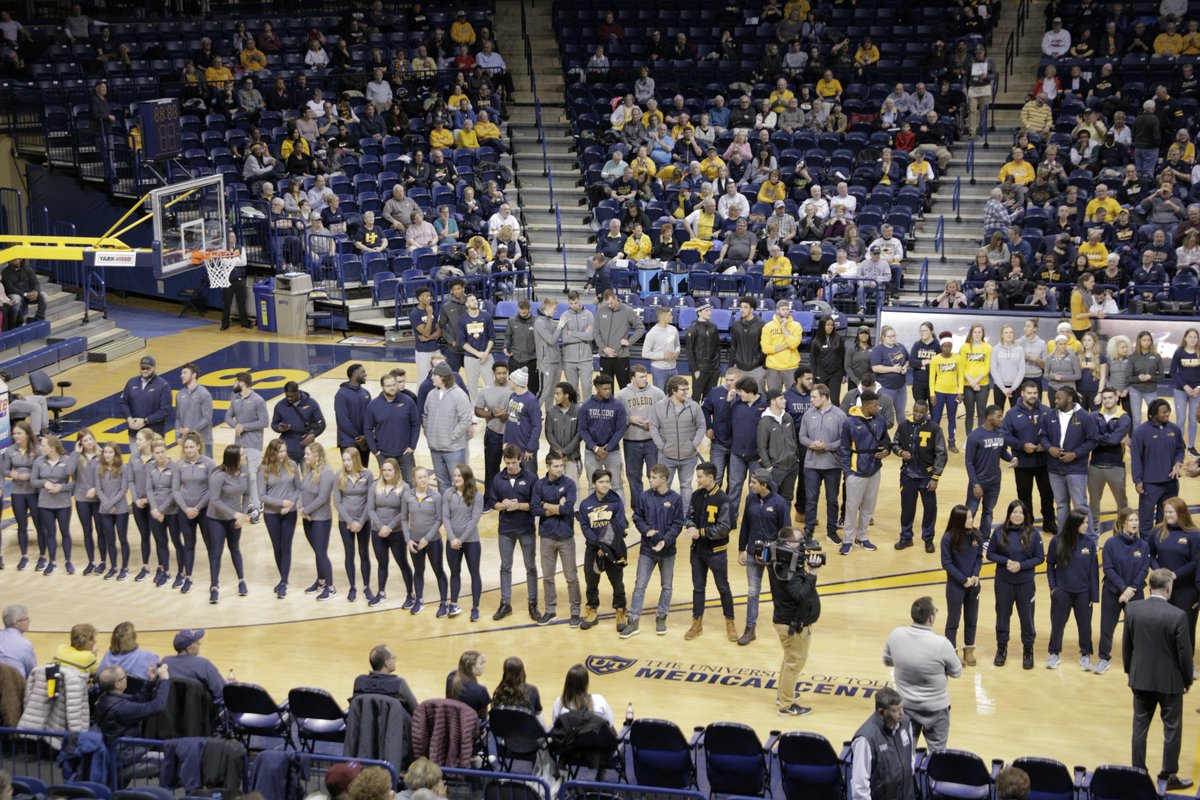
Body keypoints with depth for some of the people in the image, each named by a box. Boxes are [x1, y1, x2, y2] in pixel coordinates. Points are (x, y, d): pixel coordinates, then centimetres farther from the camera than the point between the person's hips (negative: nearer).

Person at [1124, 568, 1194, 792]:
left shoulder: (1132, 609, -8)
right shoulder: (1177, 615, -20)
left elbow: (1126, 644, 1)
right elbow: (1184, 652, -13)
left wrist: (1129, 670, 16)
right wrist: (1188, 680, 3)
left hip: (1140, 679, 4)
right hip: (1169, 680, -4)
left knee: (1140, 726, 14)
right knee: (1172, 729, 10)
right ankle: (1169, 776, 16)